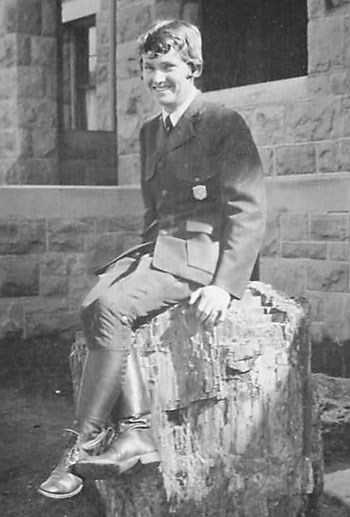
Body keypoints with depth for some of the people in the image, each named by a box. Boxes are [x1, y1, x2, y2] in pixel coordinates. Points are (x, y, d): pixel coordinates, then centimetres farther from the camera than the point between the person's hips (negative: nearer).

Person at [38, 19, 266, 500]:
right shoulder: (150, 131, 20)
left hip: (202, 252, -7)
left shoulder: (224, 124, -4)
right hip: (158, 248, 7)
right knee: (94, 305, -22)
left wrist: (225, 284, -21)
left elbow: (250, 211, -11)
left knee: (112, 308, -27)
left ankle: (85, 444, -18)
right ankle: (136, 431, -21)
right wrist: (146, 253, 9)